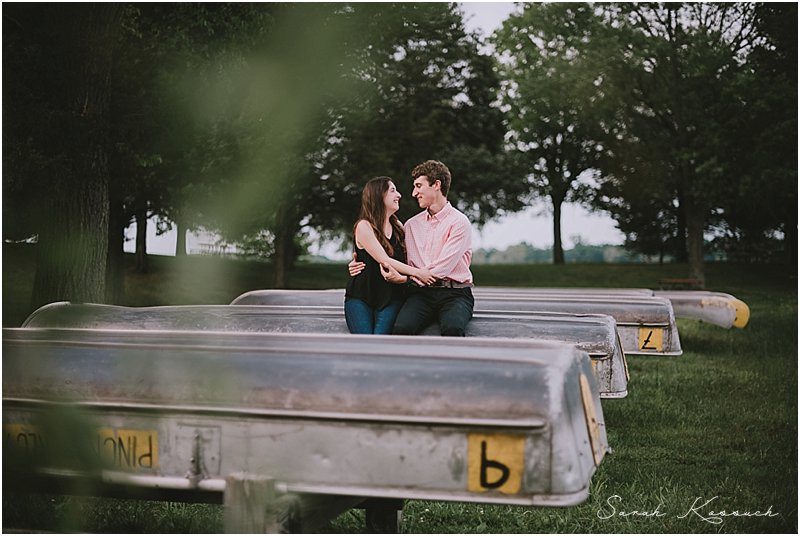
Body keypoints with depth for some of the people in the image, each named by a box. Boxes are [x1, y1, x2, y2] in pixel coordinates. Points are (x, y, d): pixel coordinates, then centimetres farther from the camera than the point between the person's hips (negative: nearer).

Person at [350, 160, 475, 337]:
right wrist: (361, 265, 4)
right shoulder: (411, 224, 19)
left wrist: (404, 278, -13)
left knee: (452, 327, -37)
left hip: (454, 293, -3)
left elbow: (442, 268, -10)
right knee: (401, 328, -30)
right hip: (421, 292, 4)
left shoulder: (459, 222, 0)